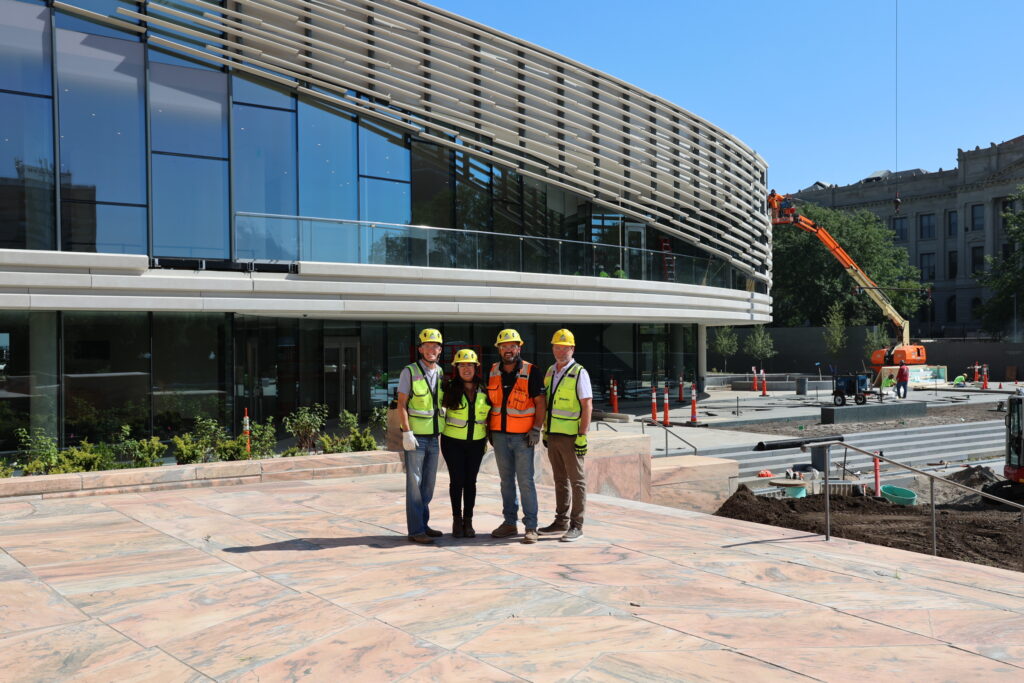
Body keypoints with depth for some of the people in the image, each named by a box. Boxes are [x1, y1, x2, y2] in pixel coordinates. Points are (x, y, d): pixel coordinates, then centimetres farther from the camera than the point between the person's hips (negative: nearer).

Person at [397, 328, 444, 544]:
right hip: (415, 436, -6)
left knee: (429, 483, 12)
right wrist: (407, 433, -17)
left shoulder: (441, 373, 11)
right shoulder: (409, 372, -6)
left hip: (433, 437, 6)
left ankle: (423, 524, 22)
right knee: (415, 483, -3)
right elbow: (401, 404, -9)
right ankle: (416, 530, 1)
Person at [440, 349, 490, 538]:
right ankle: (456, 520, 13)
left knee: (470, 481, 5)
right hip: (453, 442, -2)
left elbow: (489, 416, 13)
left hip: (476, 443, 2)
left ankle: (468, 521, 13)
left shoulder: (484, 391, 3)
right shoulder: (450, 388, -4)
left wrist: (487, 437, 10)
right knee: (457, 480, 1)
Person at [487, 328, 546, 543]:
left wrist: (536, 429, -11)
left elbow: (540, 403, -4)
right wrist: (489, 429, 13)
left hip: (523, 436, -4)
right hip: (500, 435, 5)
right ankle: (509, 522, 19)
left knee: (525, 481, -5)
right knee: (506, 480, 11)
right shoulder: (492, 372, 9)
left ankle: (531, 526, 0)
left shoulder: (531, 372, -5)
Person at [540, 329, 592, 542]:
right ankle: (561, 521, 23)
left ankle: (576, 525, 4)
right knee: (560, 480, 14)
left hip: (571, 436, -7)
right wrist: (545, 431, 16)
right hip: (553, 434, 7)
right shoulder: (550, 372, 13)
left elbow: (587, 406, -13)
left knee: (577, 480, 0)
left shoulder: (579, 373, -8)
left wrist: (582, 436, -18)